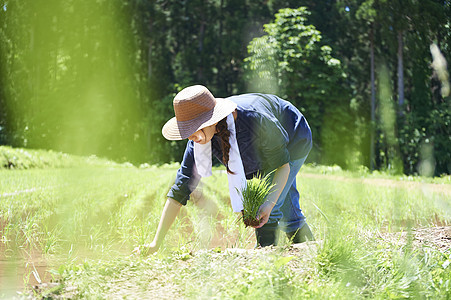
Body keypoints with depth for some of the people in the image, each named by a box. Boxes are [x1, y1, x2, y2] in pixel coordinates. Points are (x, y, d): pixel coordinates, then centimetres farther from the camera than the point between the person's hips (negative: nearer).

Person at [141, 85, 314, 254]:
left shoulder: (254, 119, -44)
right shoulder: (199, 140, -29)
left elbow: (282, 164, -28)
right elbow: (180, 189, -27)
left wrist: (270, 203, -42)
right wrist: (156, 242, -30)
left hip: (293, 142, -5)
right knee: (287, 214, 14)